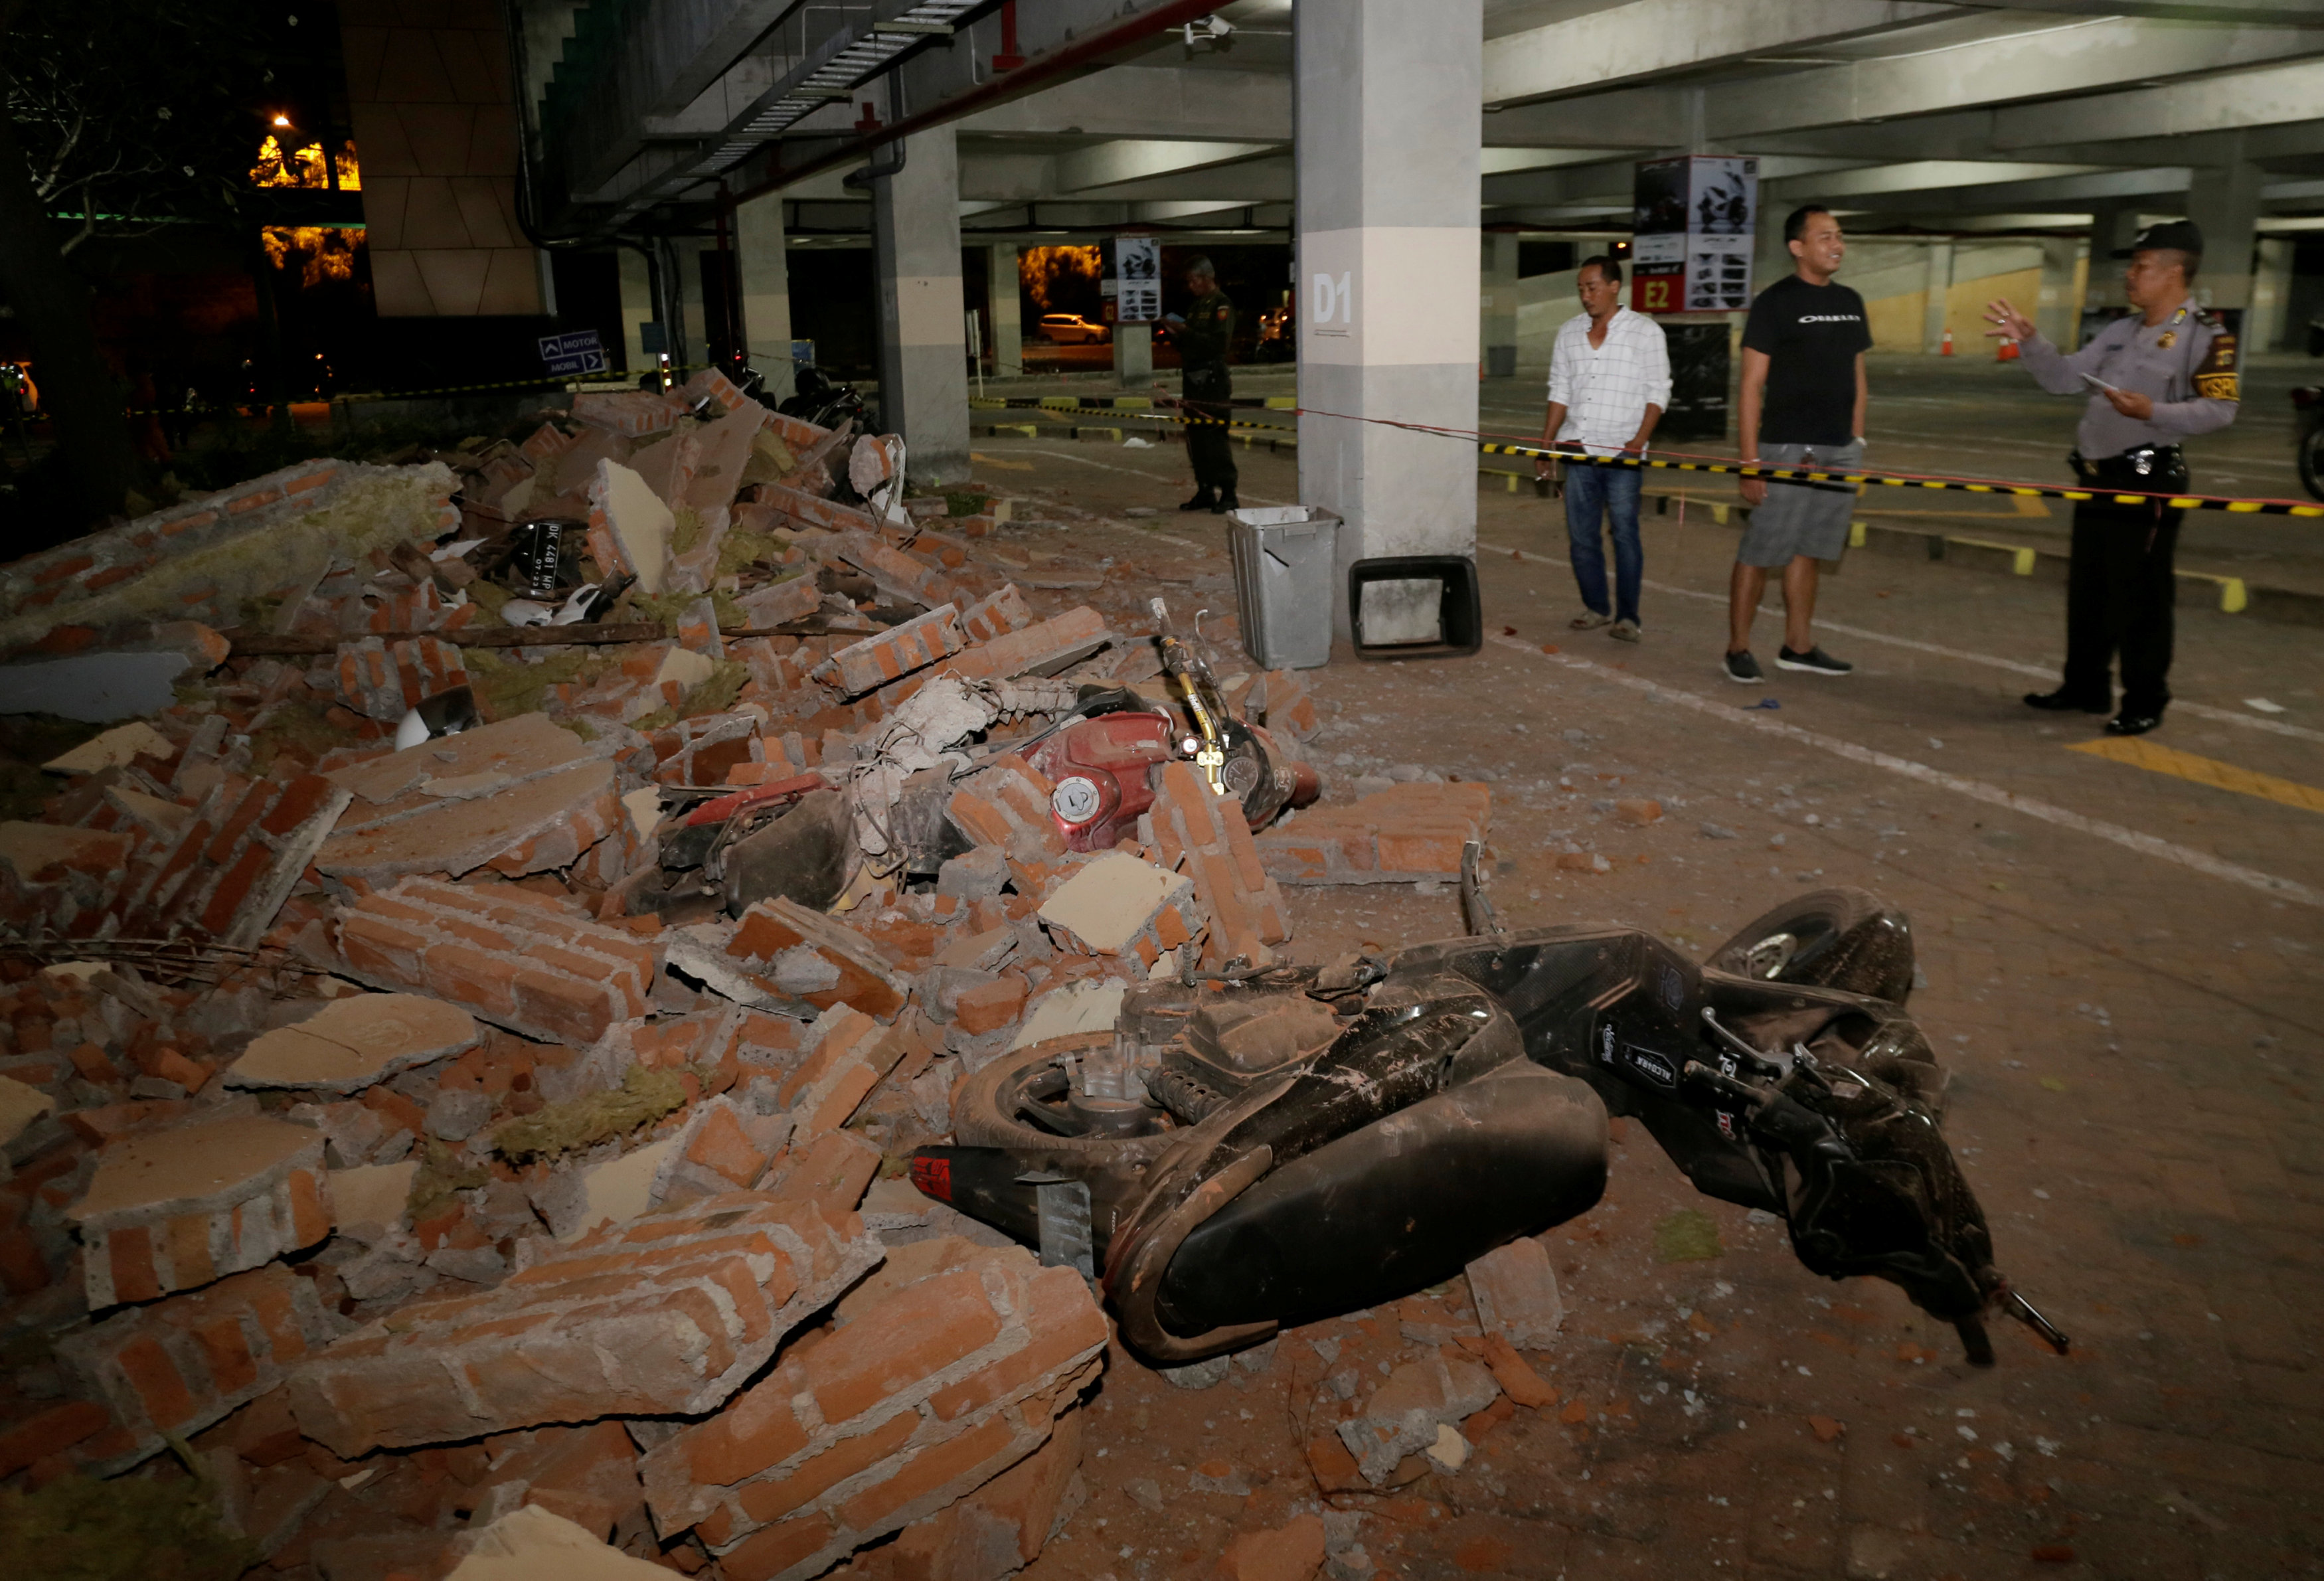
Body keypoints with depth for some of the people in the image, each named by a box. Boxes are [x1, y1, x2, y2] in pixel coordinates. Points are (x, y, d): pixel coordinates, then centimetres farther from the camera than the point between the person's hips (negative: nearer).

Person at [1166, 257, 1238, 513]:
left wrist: (1186, 331, -18)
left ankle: (1228, 494, -9)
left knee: (1214, 437, -11)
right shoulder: (1195, 307, 20)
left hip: (1213, 379, -9)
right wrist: (1176, 334, 5)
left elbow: (1219, 342, -19)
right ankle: (1205, 492, 16)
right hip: (1193, 378, 9)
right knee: (1196, 438, 9)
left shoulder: (1222, 305, -6)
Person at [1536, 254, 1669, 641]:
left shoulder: (1645, 330, 2)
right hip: (1578, 448, 4)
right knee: (1580, 534, 5)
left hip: (1622, 452, -4)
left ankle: (1627, 616, 1)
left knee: (1624, 533, -6)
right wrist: (1545, 445, 11)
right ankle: (1596, 607, 18)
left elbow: (1658, 391, 0)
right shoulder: (1570, 331, 14)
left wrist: (1640, 440, -13)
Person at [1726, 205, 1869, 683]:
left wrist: (1857, 443, 13)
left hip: (1840, 451, 6)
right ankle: (1738, 648, 6)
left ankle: (1798, 647, 19)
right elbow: (1752, 385, -9)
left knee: (1808, 551, 11)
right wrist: (1750, 460, -14)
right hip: (1787, 450, -6)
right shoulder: (1774, 302, -5)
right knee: (1760, 552, -4)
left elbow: (1857, 379, 19)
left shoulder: (1850, 302, 14)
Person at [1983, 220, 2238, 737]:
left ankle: (2145, 703, 8)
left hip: (2148, 482, -8)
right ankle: (2084, 687, 27)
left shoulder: (2205, 335, -10)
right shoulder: (2121, 330, 14)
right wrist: (2028, 339, 1)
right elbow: (2063, 378, 12)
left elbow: (2219, 409, -17)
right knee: (2086, 591, 15)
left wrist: (2153, 412, -28)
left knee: (2139, 598, -2)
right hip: (2096, 478, 8)